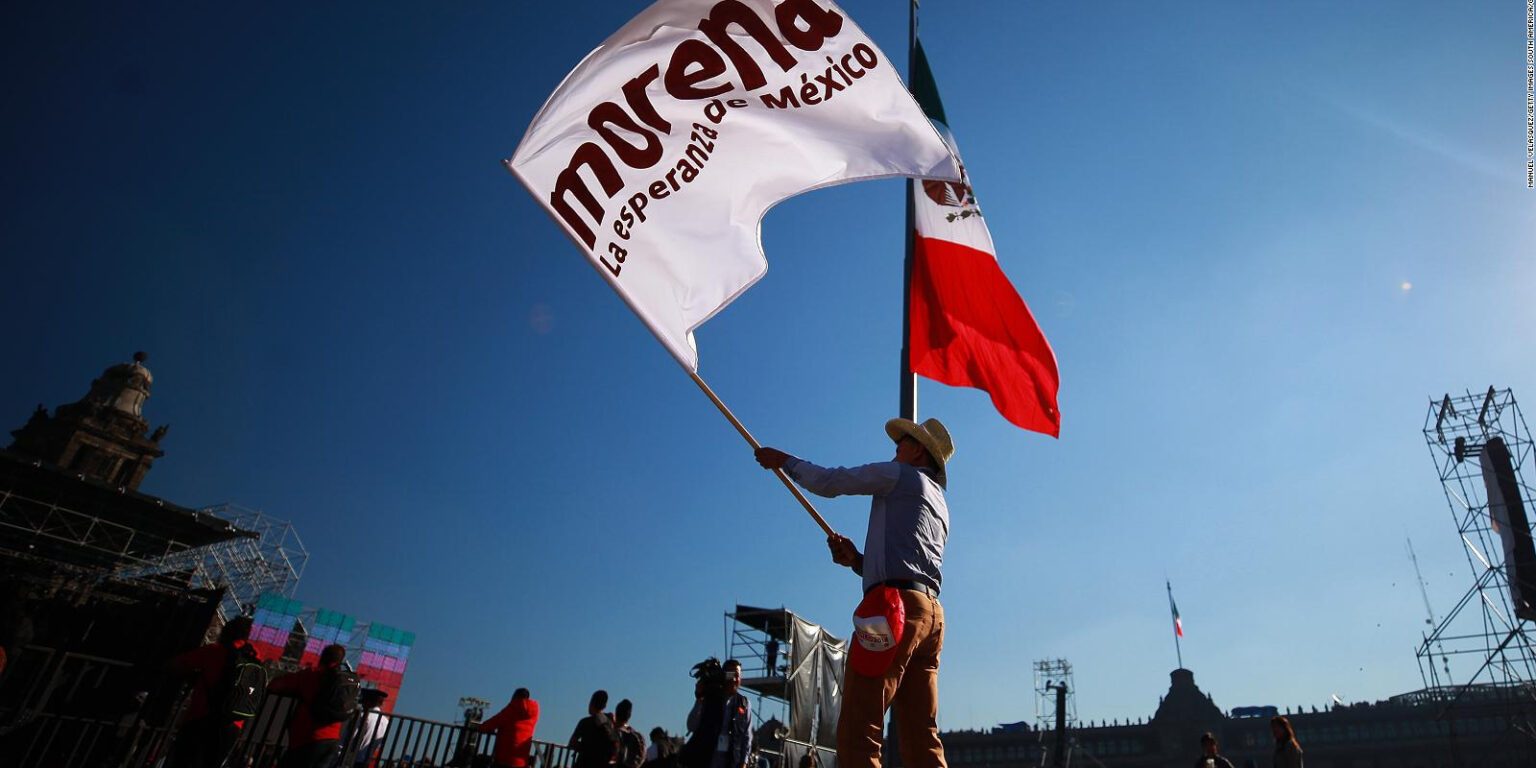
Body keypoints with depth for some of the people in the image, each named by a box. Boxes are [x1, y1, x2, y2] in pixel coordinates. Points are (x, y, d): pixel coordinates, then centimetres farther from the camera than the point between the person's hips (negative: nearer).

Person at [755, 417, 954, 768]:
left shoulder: (899, 474, 5)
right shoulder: (939, 505, 30)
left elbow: (828, 482, 3)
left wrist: (784, 460, 18)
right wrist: (856, 559, 15)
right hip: (931, 612, 9)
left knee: (857, 730, -12)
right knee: (922, 737, 5)